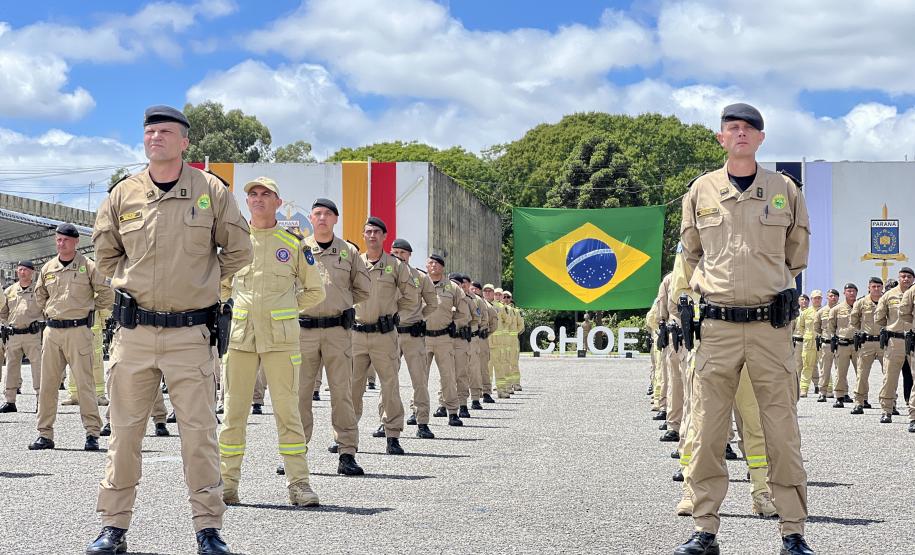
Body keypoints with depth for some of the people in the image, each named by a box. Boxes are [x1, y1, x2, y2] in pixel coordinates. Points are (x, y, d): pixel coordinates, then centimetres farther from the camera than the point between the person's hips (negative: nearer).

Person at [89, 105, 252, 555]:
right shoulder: (123, 194, 6)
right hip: (133, 332, 2)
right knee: (124, 430, 7)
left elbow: (238, 251, 11)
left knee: (199, 433, -1)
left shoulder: (211, 191, 0)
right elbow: (105, 250, 22)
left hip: (190, 333, -2)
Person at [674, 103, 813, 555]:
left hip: (771, 326, 0)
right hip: (717, 327, 1)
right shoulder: (701, 191, 7)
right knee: (707, 432, 1)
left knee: (782, 433, 1)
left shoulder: (784, 190, 6)